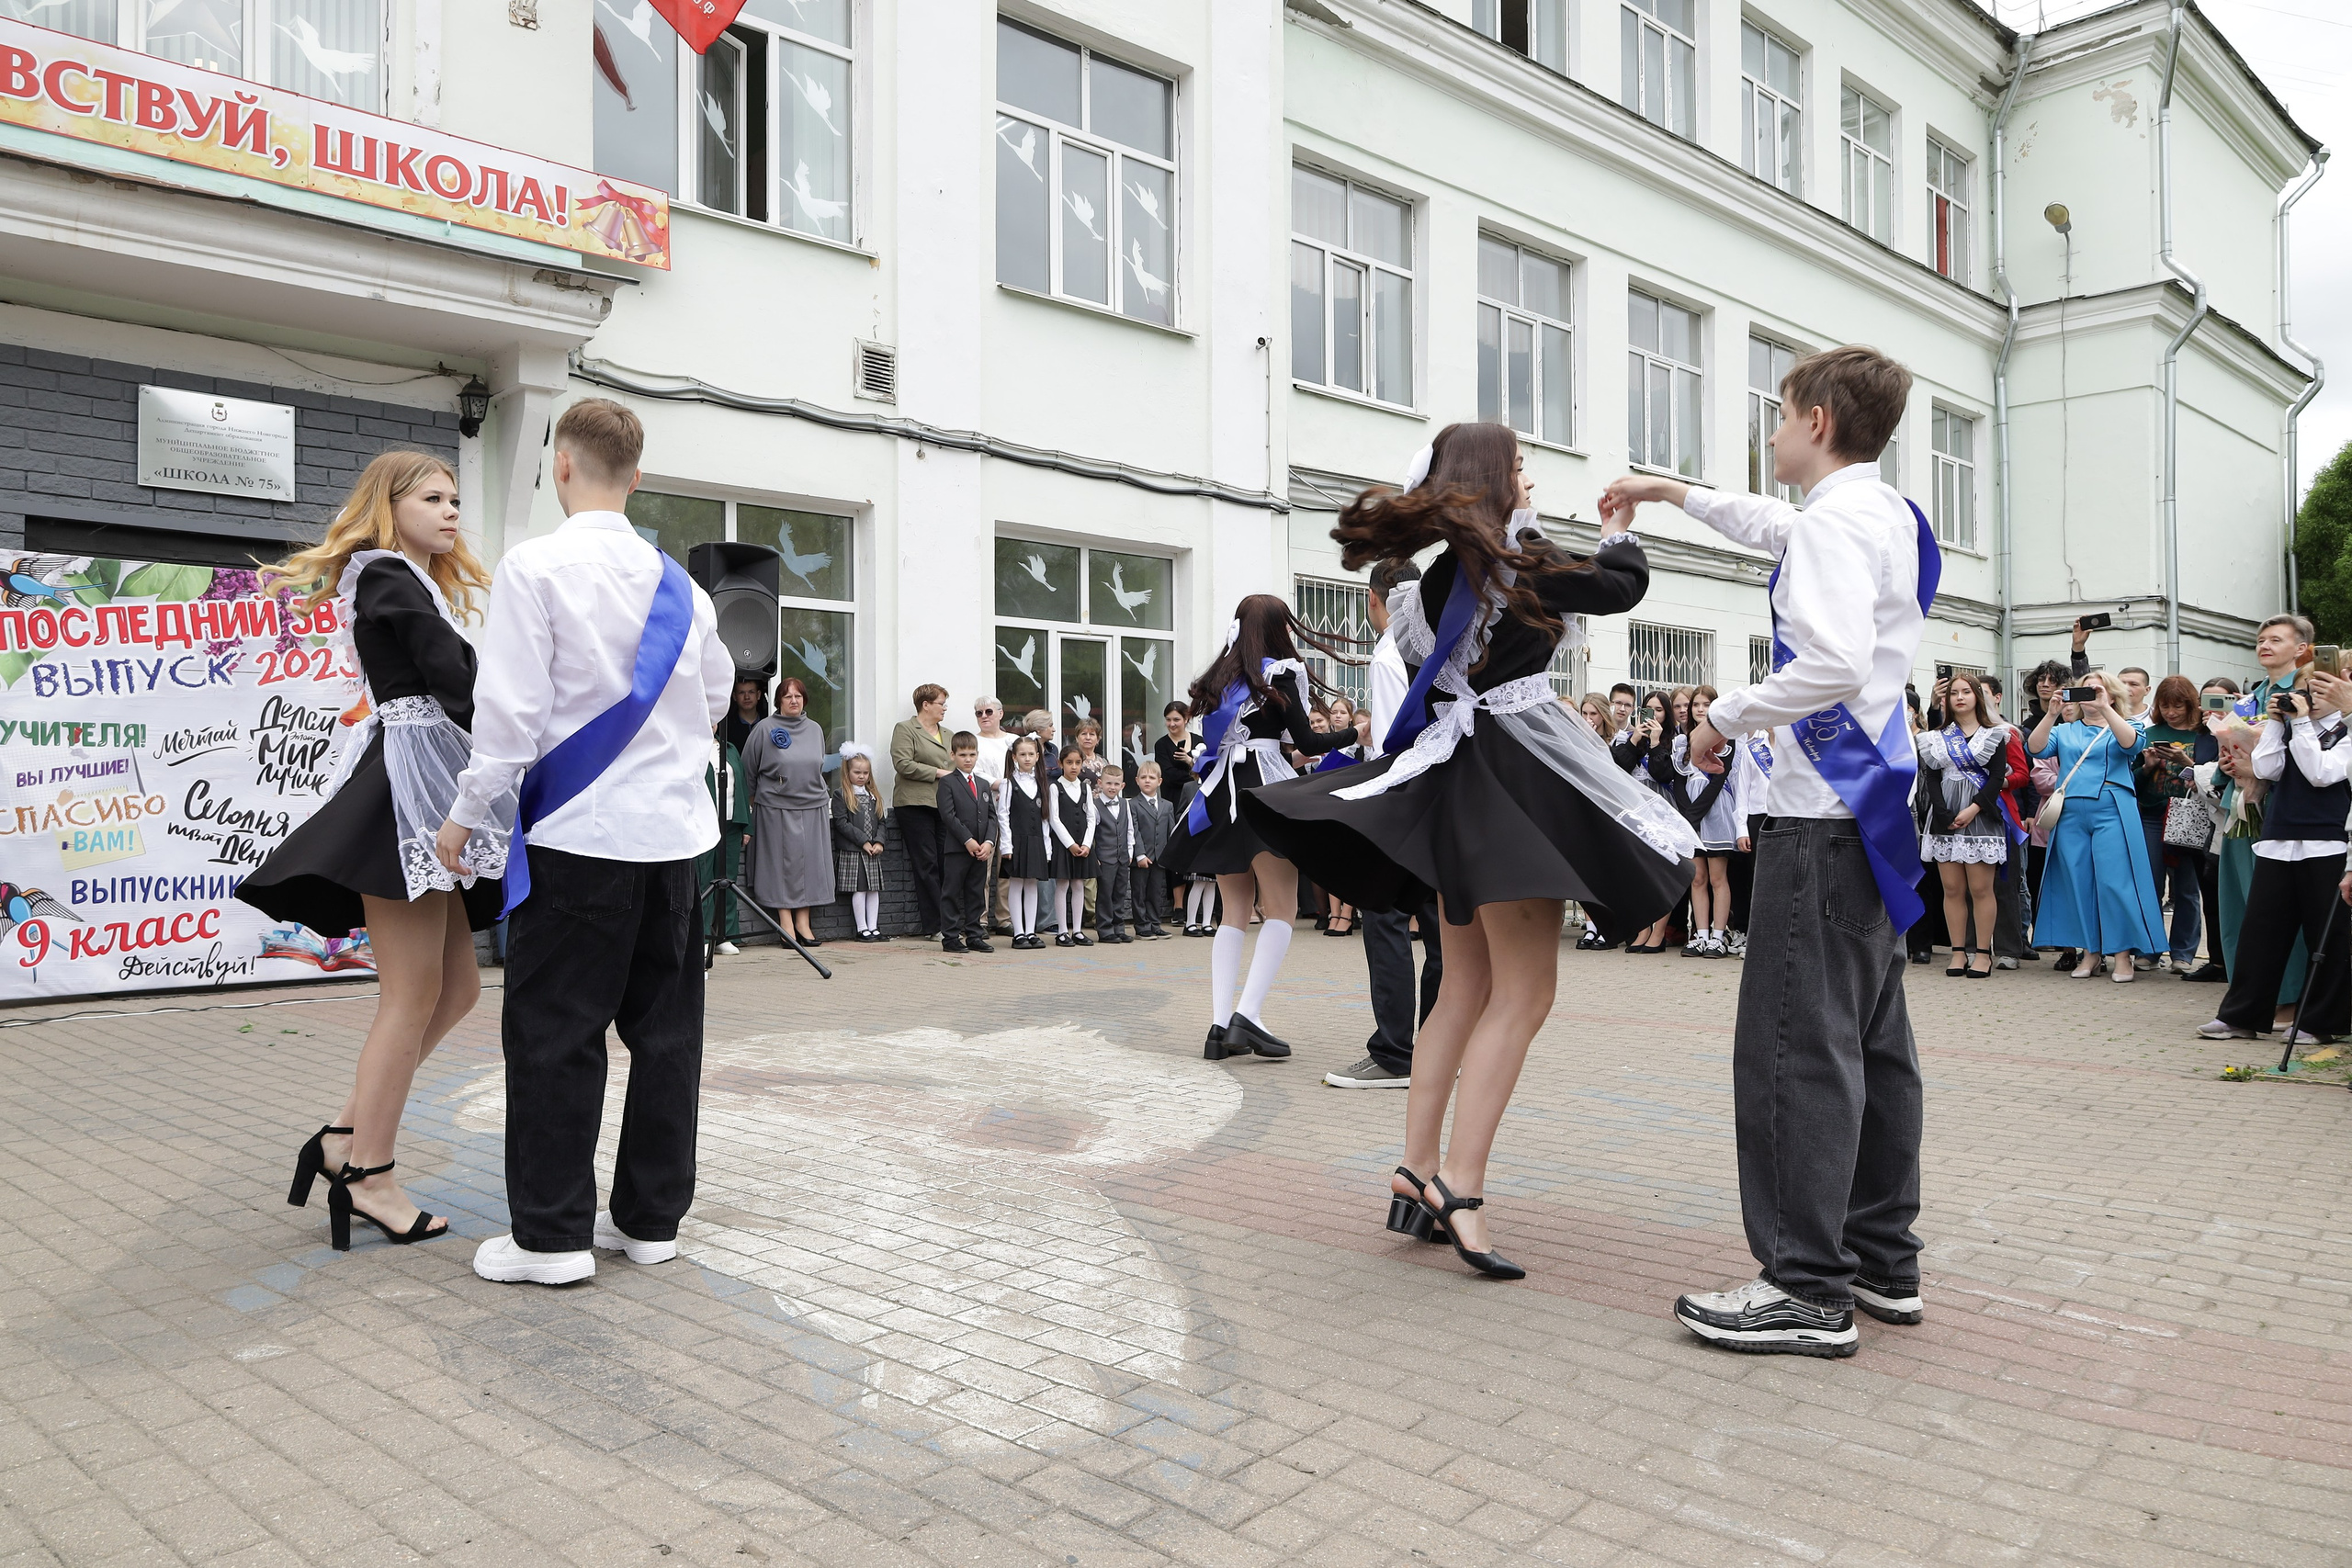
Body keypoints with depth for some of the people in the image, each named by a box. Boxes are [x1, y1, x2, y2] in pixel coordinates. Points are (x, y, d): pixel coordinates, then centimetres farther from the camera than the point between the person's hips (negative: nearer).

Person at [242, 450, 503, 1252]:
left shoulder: (417, 585, 25)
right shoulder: (389, 576, -4)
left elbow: (446, 689, 13)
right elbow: (455, 682, -15)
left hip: (426, 795, 10)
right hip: (402, 792, -10)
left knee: (456, 988, 9)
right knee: (413, 994, -6)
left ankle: (346, 1137, 15)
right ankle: (369, 1177, 3)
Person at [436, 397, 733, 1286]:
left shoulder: (537, 567, -9)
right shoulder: (679, 583, 8)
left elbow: (512, 709, -12)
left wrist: (467, 813, -1)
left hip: (580, 833, -5)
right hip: (674, 830, 6)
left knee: (554, 1031, 4)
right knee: (665, 1027, 11)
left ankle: (552, 1235, 11)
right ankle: (650, 1217, 21)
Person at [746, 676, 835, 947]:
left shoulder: (815, 729, 11)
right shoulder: (765, 729, -1)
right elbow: (749, 769, 4)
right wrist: (754, 800, 6)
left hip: (813, 807, 4)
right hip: (776, 807, -4)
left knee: (810, 862, 3)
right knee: (782, 862, -3)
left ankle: (803, 922, 9)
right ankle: (786, 923, 2)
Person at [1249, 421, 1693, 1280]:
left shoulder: (1441, 571, 11)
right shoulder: (1520, 560, -9)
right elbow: (1625, 585, 4)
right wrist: (1622, 529, 22)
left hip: (1452, 773, 8)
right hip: (1512, 773, -8)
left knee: (1467, 985, 13)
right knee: (1524, 991, -5)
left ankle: (1417, 1168, 14)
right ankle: (1460, 1184, -9)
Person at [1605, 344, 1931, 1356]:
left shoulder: (1837, 517, -12)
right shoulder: (1884, 515, 19)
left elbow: (1836, 661, -26)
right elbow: (1770, 526, 38)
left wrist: (1729, 715, -13)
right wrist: (1670, 492, 44)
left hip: (1825, 812, -11)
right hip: (1873, 800, 11)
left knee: (1795, 1042, -9)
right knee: (1869, 1038, 13)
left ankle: (1809, 1288, -5)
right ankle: (1883, 1260, 22)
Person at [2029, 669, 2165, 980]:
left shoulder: (2122, 727, 13)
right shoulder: (2064, 731, 19)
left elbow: (2132, 744, -11)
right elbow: (2035, 749, 0)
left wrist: (2104, 708, -21)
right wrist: (2052, 713, -13)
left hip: (2111, 811, -2)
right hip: (2071, 813, 3)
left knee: (2114, 880, -9)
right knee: (2078, 882, 2)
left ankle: (2121, 953, -2)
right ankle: (2090, 952, 10)